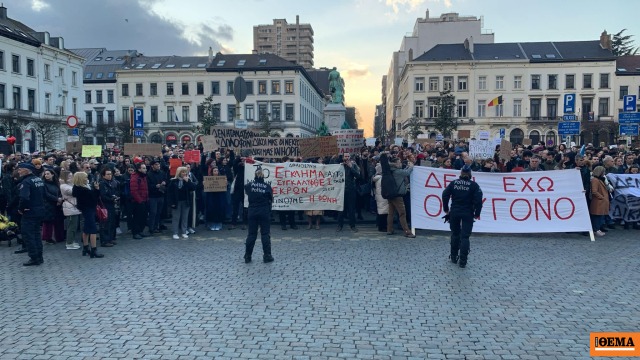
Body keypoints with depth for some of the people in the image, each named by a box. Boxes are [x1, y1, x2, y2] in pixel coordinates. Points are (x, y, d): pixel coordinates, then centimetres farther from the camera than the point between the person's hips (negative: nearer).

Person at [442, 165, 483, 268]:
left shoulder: (453, 183, 1)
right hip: (468, 214, -2)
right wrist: (477, 213, 1)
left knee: (455, 234, 18)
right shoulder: (474, 185, -5)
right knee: (464, 236, 1)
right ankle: (462, 261, -3)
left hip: (454, 212, 2)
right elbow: (478, 200, -11)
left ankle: (454, 257, 26)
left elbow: (445, 195, -2)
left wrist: (446, 209, 9)